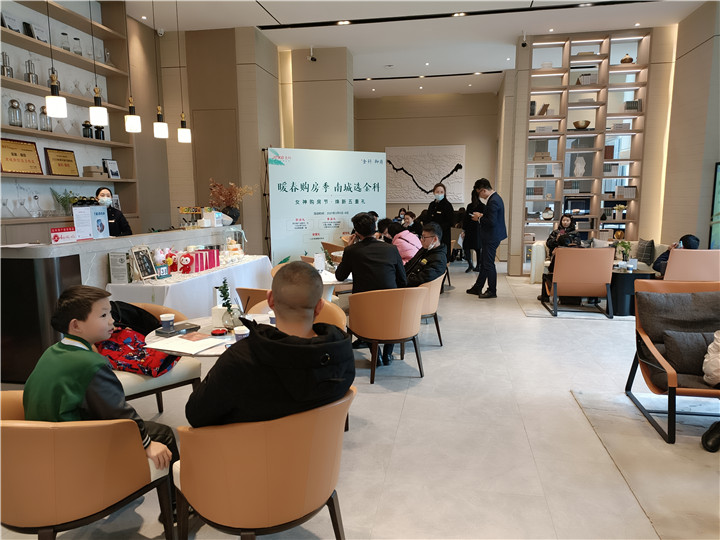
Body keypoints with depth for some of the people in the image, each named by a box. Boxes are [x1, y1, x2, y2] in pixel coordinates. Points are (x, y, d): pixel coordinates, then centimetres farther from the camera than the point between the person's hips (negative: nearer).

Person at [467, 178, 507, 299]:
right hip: (490, 237, 11)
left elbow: (492, 222, -27)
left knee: (489, 264, -1)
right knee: (483, 262, 17)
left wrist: (479, 218, -13)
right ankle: (477, 288, 28)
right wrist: (482, 215, 8)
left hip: (491, 238, -11)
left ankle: (492, 291, 10)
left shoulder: (493, 201, -22)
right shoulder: (495, 198, 11)